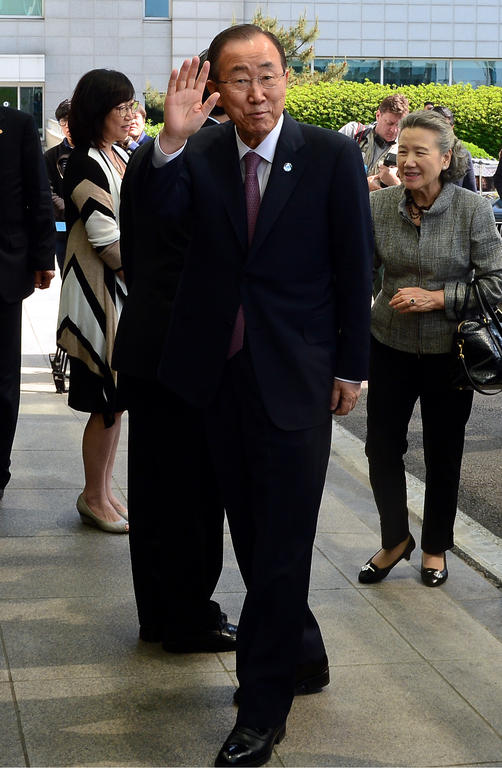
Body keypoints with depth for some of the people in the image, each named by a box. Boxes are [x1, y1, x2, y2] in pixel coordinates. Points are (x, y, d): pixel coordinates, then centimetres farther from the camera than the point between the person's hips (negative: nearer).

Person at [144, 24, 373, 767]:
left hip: (296, 375, -4)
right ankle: (301, 656, 36)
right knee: (251, 533, 16)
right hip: (222, 371, 4)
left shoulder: (332, 155, -6)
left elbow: (355, 267, -2)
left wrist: (351, 367, -2)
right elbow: (161, 208, -18)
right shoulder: (201, 155, 1)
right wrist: (173, 138, -33)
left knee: (282, 541, 0)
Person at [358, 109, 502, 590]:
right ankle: (395, 539, 29)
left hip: (448, 351, -2)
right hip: (390, 346, 2)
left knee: (443, 453, 12)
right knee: (381, 446, 5)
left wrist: (437, 299, -20)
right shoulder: (379, 206, -6)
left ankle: (436, 547, 33)